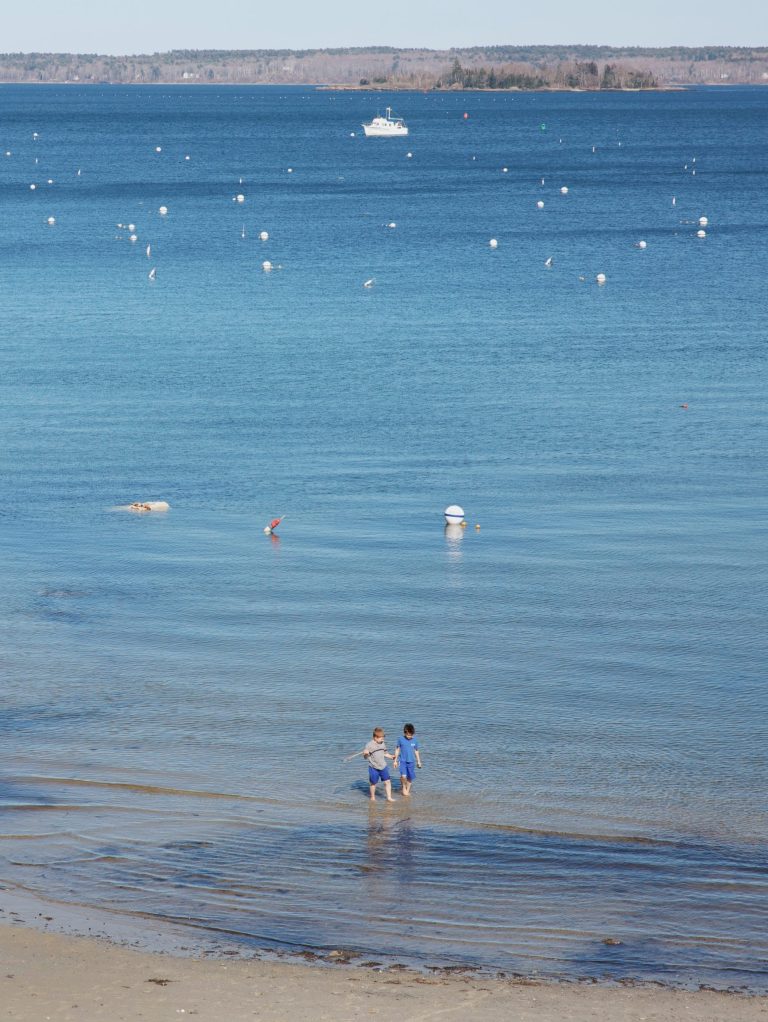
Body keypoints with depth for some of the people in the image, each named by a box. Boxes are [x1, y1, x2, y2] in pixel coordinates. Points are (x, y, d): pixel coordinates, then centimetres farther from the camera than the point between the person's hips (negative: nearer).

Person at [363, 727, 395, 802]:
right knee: (373, 783, 9)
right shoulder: (370, 745, -14)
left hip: (383, 766, 5)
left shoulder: (383, 744, 5)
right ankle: (372, 797, 29)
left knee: (387, 781, -1)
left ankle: (389, 797, 5)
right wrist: (365, 753, -33)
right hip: (373, 768, -5)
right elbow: (365, 757, -11)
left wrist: (391, 756, 4)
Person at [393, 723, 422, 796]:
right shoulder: (401, 739, -6)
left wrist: (418, 761, 14)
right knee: (403, 776, -18)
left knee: (410, 777, 6)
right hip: (403, 761, -2)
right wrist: (395, 761, 6)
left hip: (411, 761, 2)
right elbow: (397, 750, 4)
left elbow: (416, 751, 10)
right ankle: (403, 787, 10)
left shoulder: (415, 740, -1)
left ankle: (407, 790, 27)